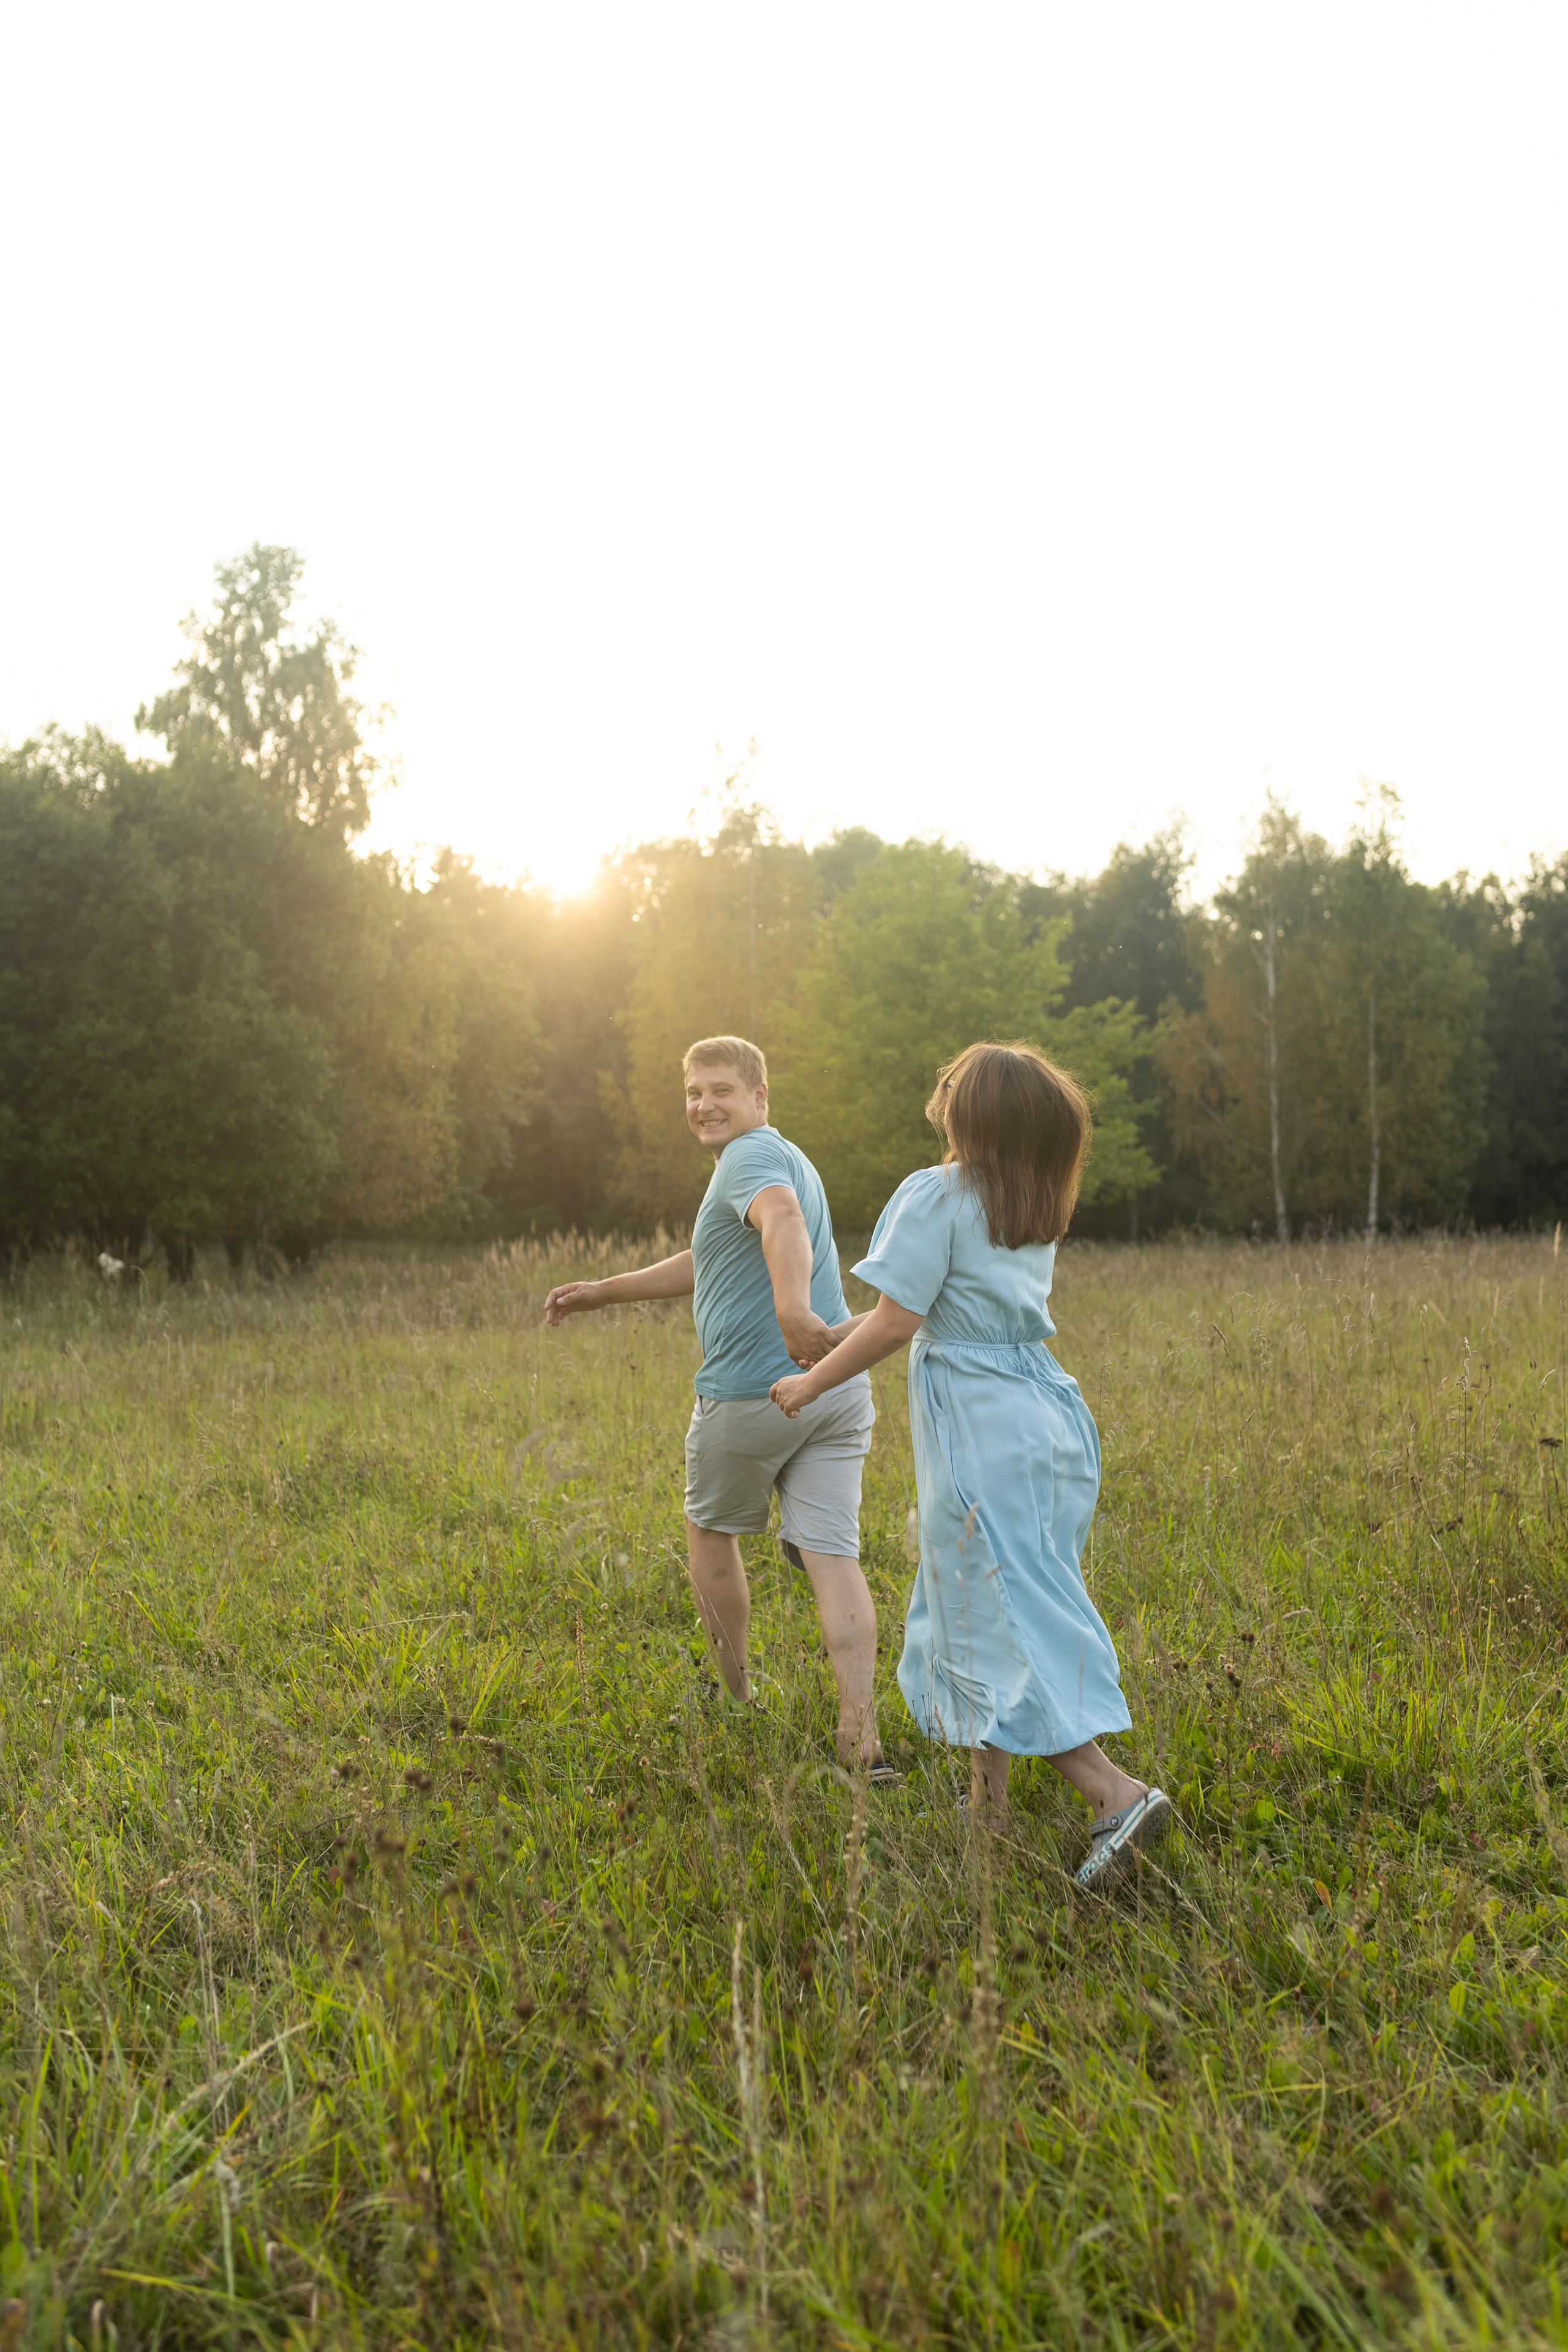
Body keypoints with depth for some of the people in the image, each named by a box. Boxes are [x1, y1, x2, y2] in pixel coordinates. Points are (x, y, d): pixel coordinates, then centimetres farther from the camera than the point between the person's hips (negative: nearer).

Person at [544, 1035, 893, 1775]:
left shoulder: (750, 1156, -9)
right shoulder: (786, 1159, 23)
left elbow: (783, 1217, -34)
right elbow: (708, 1266, 31)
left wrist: (792, 1307, -52)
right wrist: (606, 1291, 32)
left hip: (750, 1392, -8)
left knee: (711, 1533, 16)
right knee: (832, 1556, 1)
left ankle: (736, 1704, 28)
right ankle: (860, 1737, -7)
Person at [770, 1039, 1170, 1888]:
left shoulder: (937, 1194, -11)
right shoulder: (1038, 1207, 13)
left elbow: (899, 1319, -14)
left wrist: (813, 1383, -1)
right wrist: (842, 1338, 29)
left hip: (979, 1427, -8)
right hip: (1046, 1413, 8)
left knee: (1000, 1625, -4)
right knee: (973, 1607, 17)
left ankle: (1117, 1794, -13)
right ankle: (988, 1800, 23)